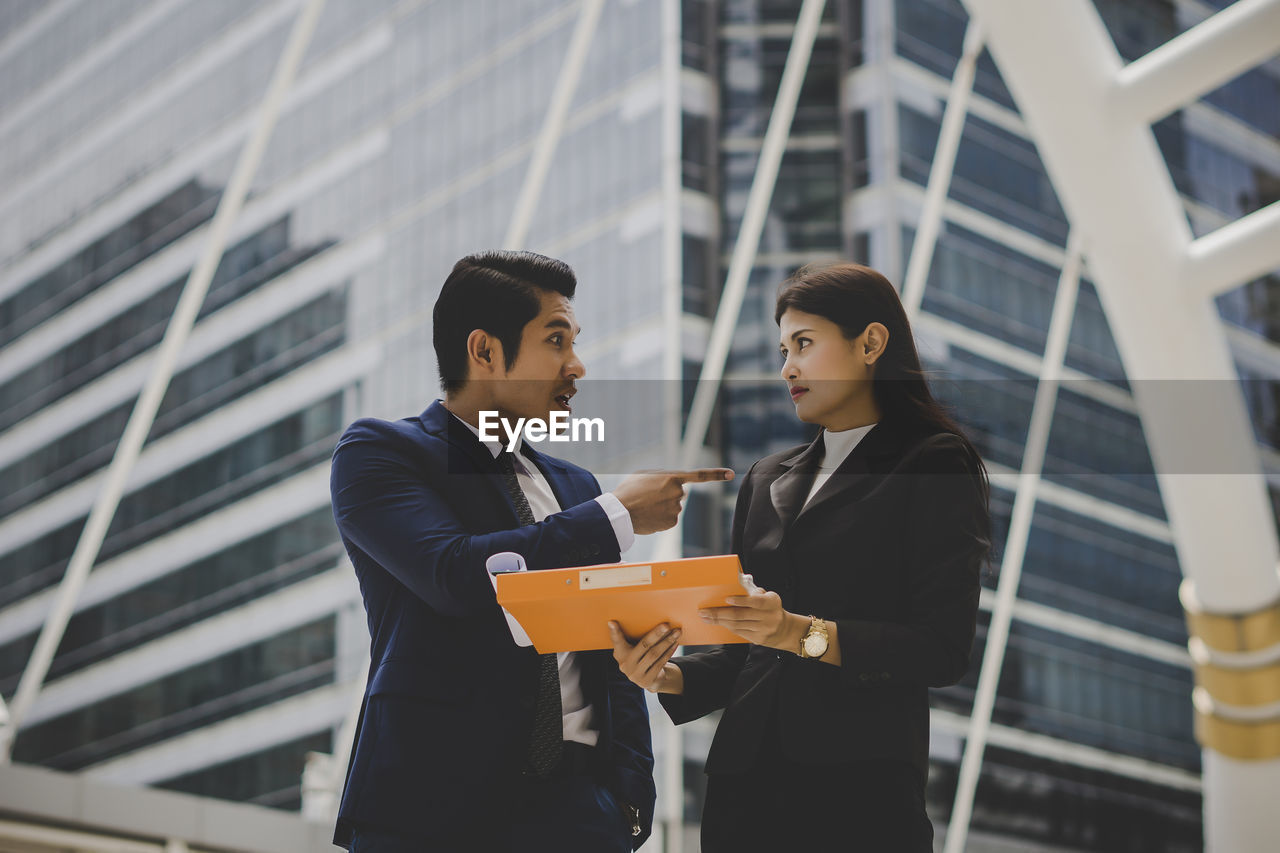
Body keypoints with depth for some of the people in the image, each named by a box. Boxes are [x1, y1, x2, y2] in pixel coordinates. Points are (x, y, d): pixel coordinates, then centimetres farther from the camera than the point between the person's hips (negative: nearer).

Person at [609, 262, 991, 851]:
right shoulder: (766, 481, 17)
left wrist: (803, 634, -20)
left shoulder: (933, 469, -1)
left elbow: (942, 649, -11)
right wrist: (669, 675, -2)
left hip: (860, 785, -5)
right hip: (745, 776, 5)